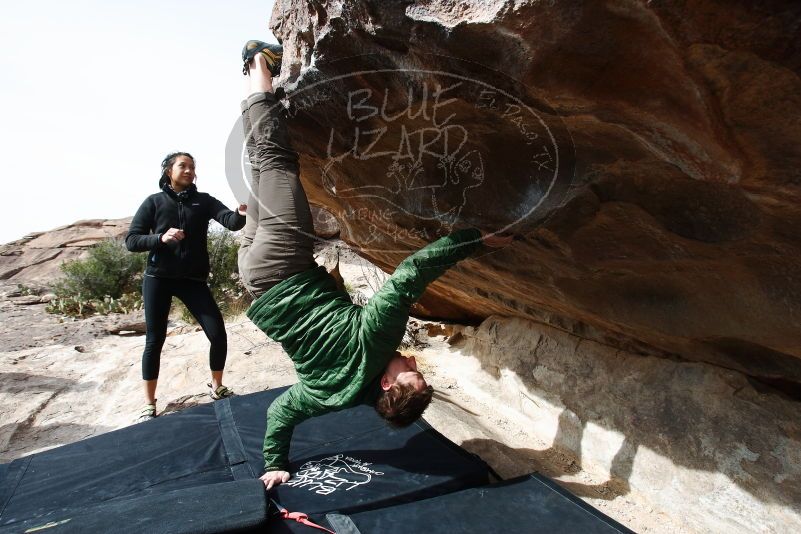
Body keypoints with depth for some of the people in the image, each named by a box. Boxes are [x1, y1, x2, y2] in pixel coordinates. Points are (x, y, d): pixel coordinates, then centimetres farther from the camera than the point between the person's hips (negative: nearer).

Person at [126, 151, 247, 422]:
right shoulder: (154, 202, 1)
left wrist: (241, 214, -38)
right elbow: (131, 241, -2)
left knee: (218, 335, -5)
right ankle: (149, 404, 19)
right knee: (155, 341, 3)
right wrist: (161, 238, -20)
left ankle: (216, 387, 19)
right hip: (158, 279, -1)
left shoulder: (203, 200, 4)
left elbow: (229, 221, -15)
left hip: (193, 280, 1)